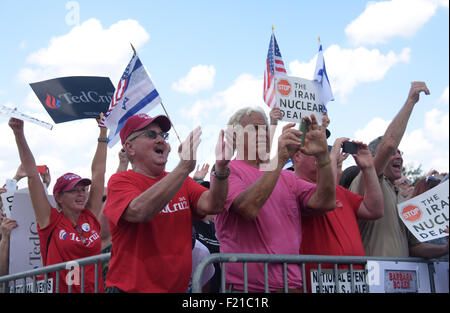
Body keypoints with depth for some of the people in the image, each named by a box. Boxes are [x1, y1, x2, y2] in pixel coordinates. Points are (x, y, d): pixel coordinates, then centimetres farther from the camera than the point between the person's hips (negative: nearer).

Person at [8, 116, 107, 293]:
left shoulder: (91, 217, 5)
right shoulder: (51, 221, -2)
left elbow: (98, 172, 9)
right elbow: (32, 175, -6)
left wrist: (103, 132, 13)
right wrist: (19, 134, -10)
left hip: (94, 288, 3)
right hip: (59, 288, -3)